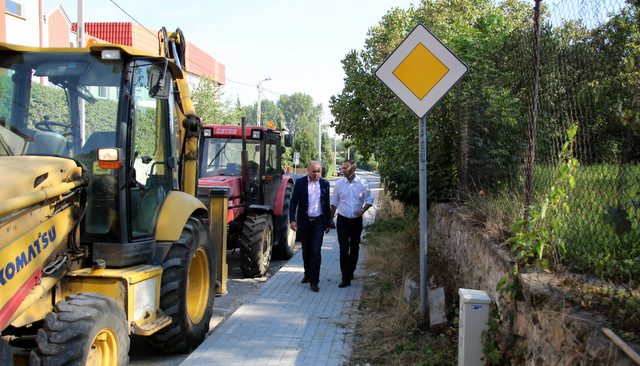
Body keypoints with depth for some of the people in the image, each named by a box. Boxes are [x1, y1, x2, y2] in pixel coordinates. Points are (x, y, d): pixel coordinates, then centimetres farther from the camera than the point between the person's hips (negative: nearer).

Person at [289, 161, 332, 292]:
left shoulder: (325, 184, 3)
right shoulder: (300, 183, -1)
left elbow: (327, 204, 9)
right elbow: (293, 202, -1)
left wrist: (328, 222, 9)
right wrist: (292, 220, -11)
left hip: (318, 222, -1)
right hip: (304, 221, 1)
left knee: (316, 251, -8)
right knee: (306, 250, 13)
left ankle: (314, 281, -5)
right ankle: (307, 274, 34)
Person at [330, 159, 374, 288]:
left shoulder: (362, 183, -4)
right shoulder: (339, 183, -1)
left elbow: (369, 200, 5)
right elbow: (334, 202, 9)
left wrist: (362, 210, -14)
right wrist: (331, 219, 10)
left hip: (356, 220, 1)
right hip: (343, 220, -1)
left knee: (354, 248, 13)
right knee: (344, 249, -8)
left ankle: (351, 271, 34)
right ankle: (346, 278, -8)